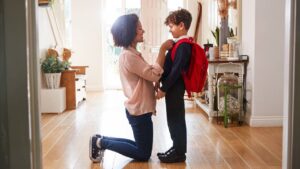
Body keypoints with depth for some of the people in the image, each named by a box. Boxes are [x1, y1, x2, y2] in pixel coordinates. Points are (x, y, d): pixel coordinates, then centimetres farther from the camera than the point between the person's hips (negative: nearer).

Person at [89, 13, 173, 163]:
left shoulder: (131, 53, 12)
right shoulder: (128, 55, -20)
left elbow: (148, 75, 15)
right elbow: (154, 75, -22)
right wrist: (163, 49, -18)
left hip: (139, 108, 10)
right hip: (139, 110, -10)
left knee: (141, 147, 19)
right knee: (143, 154, 3)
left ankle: (101, 140, 18)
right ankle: (101, 143, 4)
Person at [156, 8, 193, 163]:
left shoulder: (183, 46, -18)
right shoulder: (181, 44, 12)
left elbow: (176, 70, -22)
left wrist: (163, 89, -18)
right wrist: (164, 86, 18)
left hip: (174, 88, -10)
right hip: (173, 87, 10)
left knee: (175, 119, -2)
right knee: (174, 119, 15)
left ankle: (179, 153, 8)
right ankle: (178, 148, 26)